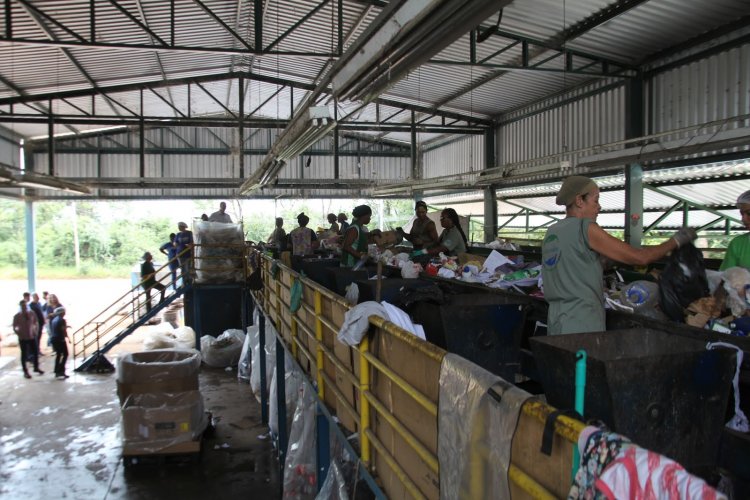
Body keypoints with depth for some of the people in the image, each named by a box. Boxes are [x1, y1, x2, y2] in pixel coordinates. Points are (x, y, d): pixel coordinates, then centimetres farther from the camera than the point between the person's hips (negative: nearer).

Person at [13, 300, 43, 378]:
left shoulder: (32, 314, -1)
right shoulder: (17, 316, -9)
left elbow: (35, 323, 11)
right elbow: (14, 327, -6)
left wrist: (36, 331, -1)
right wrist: (19, 333, -19)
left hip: (32, 336, 3)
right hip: (22, 338, -3)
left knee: (35, 352, 9)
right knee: (24, 354, 6)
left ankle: (36, 368, 27)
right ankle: (25, 371, 15)